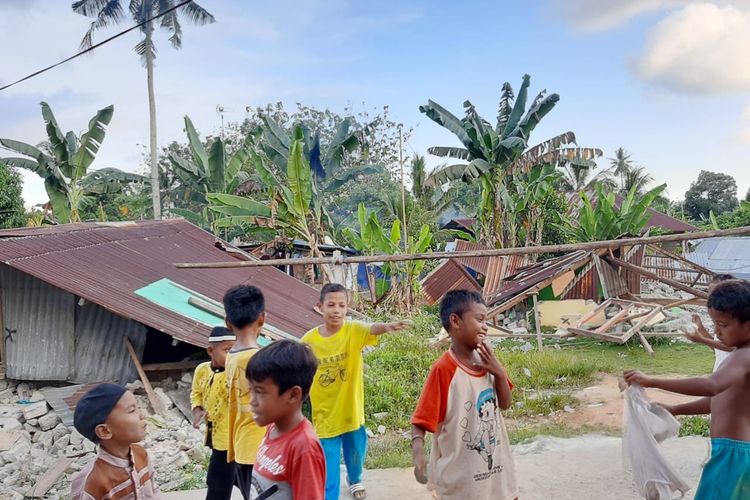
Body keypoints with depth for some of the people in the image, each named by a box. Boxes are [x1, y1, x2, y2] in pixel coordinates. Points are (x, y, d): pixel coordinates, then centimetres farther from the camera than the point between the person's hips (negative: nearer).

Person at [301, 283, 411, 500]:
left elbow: (372, 329, -38)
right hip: (325, 416, -1)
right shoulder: (309, 340, -11)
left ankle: (355, 480, 59)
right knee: (328, 471, 3)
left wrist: (387, 326, -59)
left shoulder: (353, 330, -15)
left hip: (352, 412, 2)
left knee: (356, 453, 26)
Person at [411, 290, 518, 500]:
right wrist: (418, 451, -36)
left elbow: (505, 404, 8)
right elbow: (421, 420, -18)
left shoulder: (487, 361, 1)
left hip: (495, 468, 7)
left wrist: (500, 372, -9)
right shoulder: (444, 369, -20)